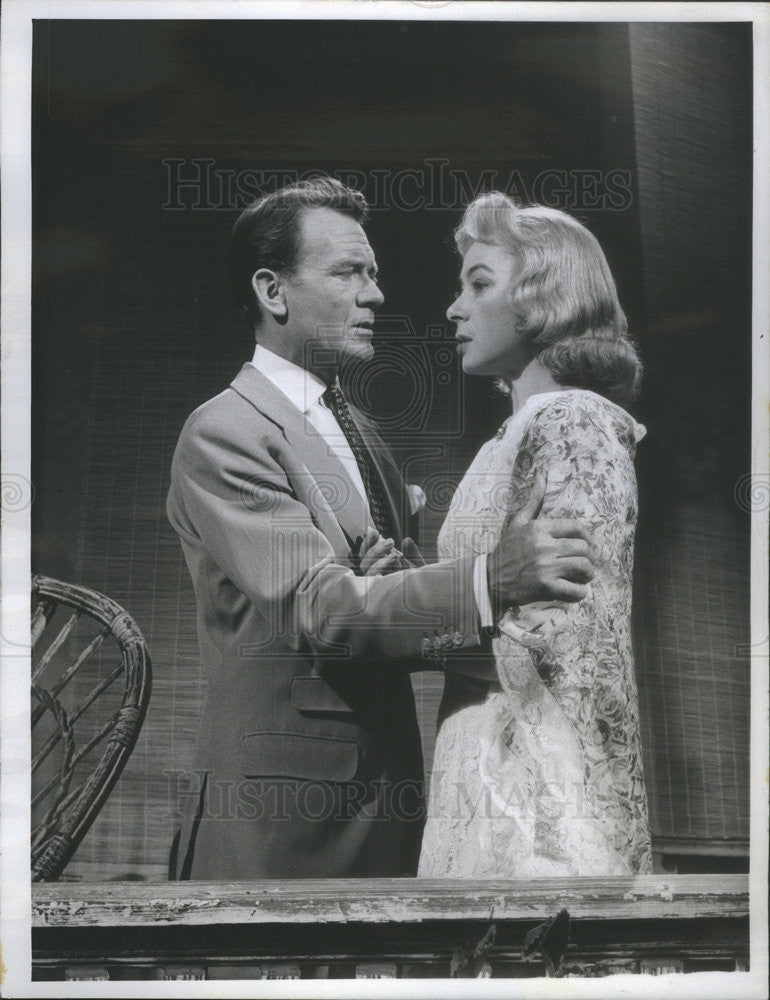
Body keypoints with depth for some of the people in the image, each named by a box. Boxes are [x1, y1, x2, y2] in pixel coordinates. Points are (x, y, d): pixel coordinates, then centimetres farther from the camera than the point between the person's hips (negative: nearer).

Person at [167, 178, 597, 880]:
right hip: (279, 805, -7)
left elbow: (396, 601, 10)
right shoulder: (222, 435, -13)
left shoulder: (361, 432, 15)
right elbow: (316, 607, -24)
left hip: (387, 787, 8)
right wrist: (489, 580, -36)